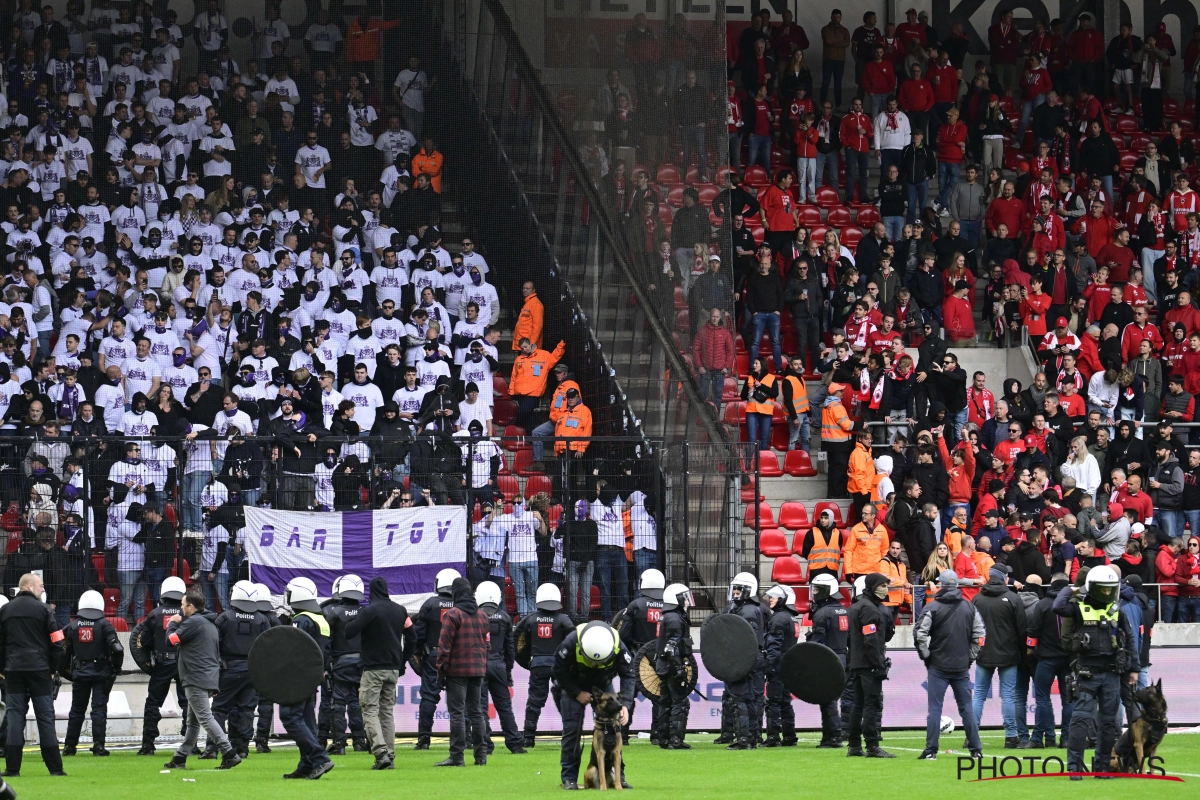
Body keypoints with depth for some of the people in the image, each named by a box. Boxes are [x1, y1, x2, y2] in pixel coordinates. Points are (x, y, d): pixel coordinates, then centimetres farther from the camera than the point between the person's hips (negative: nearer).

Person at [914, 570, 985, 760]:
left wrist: (926, 656, 0)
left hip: (938, 666, -3)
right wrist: (970, 657, 11)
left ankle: (931, 751, -3)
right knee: (967, 708, 9)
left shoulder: (932, 607, -6)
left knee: (935, 709, -1)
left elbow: (919, 634, -12)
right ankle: (976, 749, 9)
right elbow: (980, 635, 4)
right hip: (962, 668, 3)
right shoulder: (970, 608, 4)